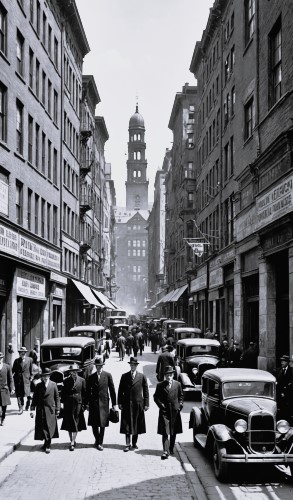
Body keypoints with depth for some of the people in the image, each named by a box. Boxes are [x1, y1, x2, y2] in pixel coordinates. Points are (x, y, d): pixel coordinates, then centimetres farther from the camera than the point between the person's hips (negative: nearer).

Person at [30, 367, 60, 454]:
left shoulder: (53, 385, 2)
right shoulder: (38, 386, 6)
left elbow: (57, 398, 4)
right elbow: (35, 398, 5)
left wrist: (57, 410, 0)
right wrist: (32, 409, -4)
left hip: (50, 410, -2)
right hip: (40, 410, 2)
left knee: (49, 427, -2)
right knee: (42, 428, 4)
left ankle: (48, 445, 4)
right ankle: (46, 443, 19)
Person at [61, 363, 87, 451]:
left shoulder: (81, 380, 0)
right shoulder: (66, 381, 2)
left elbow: (84, 393, 3)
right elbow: (63, 393, 6)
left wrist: (83, 404, -1)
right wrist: (63, 403, 0)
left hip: (78, 404, -1)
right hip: (68, 404, 2)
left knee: (76, 424, -3)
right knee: (69, 424, 7)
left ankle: (72, 443, -2)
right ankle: (72, 441, 20)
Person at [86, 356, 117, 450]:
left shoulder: (107, 375, 1)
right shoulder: (91, 377, 6)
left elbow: (112, 390, 2)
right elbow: (88, 391, 9)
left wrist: (114, 404, 0)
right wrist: (87, 403, 3)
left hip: (104, 403, -1)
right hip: (93, 403, 1)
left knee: (102, 424, 1)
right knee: (94, 425, 4)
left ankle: (100, 443, 11)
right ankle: (97, 440, 25)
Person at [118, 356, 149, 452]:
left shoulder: (142, 377, 3)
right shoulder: (124, 376, 6)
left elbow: (146, 391, 4)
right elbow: (120, 390, 7)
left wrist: (146, 404, -1)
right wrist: (120, 403, 1)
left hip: (138, 404, 0)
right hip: (126, 404, 0)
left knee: (137, 424, 5)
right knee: (126, 424, -1)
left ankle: (134, 443, 17)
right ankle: (128, 444, 3)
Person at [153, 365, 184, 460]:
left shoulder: (177, 384, 5)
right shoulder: (160, 385, 0)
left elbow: (181, 396, 14)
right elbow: (156, 397, 5)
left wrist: (180, 405, 2)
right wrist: (161, 405, -6)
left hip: (175, 411, 3)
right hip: (164, 411, -3)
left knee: (174, 432, 12)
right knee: (165, 432, -9)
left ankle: (171, 448, 27)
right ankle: (165, 451, -11)